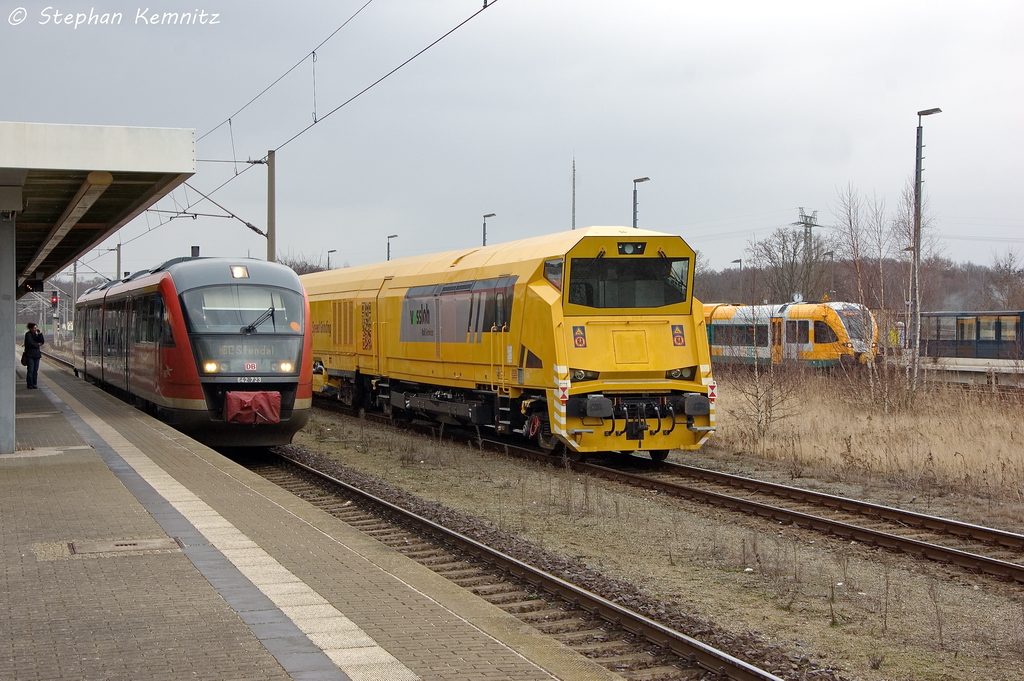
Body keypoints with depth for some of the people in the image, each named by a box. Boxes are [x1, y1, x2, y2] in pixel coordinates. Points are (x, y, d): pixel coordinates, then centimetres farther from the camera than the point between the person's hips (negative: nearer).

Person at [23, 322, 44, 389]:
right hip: (30, 355, -6)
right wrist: (38, 344, -5)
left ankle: (34, 384, 8)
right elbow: (30, 343, -17)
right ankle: (30, 385, -3)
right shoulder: (28, 334, -5)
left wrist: (40, 333, -3)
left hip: (36, 355, 6)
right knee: (30, 370, -7)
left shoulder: (36, 334, 14)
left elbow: (42, 341, 5)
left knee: (35, 370, 4)